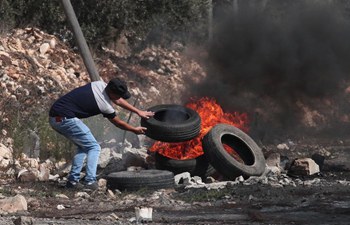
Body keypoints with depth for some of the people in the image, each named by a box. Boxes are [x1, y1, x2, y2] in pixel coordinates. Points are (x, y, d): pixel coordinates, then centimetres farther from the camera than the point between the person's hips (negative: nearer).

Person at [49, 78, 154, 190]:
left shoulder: (100, 84, 7)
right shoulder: (105, 105, -13)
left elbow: (118, 101, 22)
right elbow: (118, 123, 6)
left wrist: (138, 111, 25)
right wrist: (135, 130, 21)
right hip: (65, 119, -9)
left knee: (83, 146, 19)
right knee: (93, 147, 0)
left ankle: (73, 180, 13)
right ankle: (90, 181, -10)